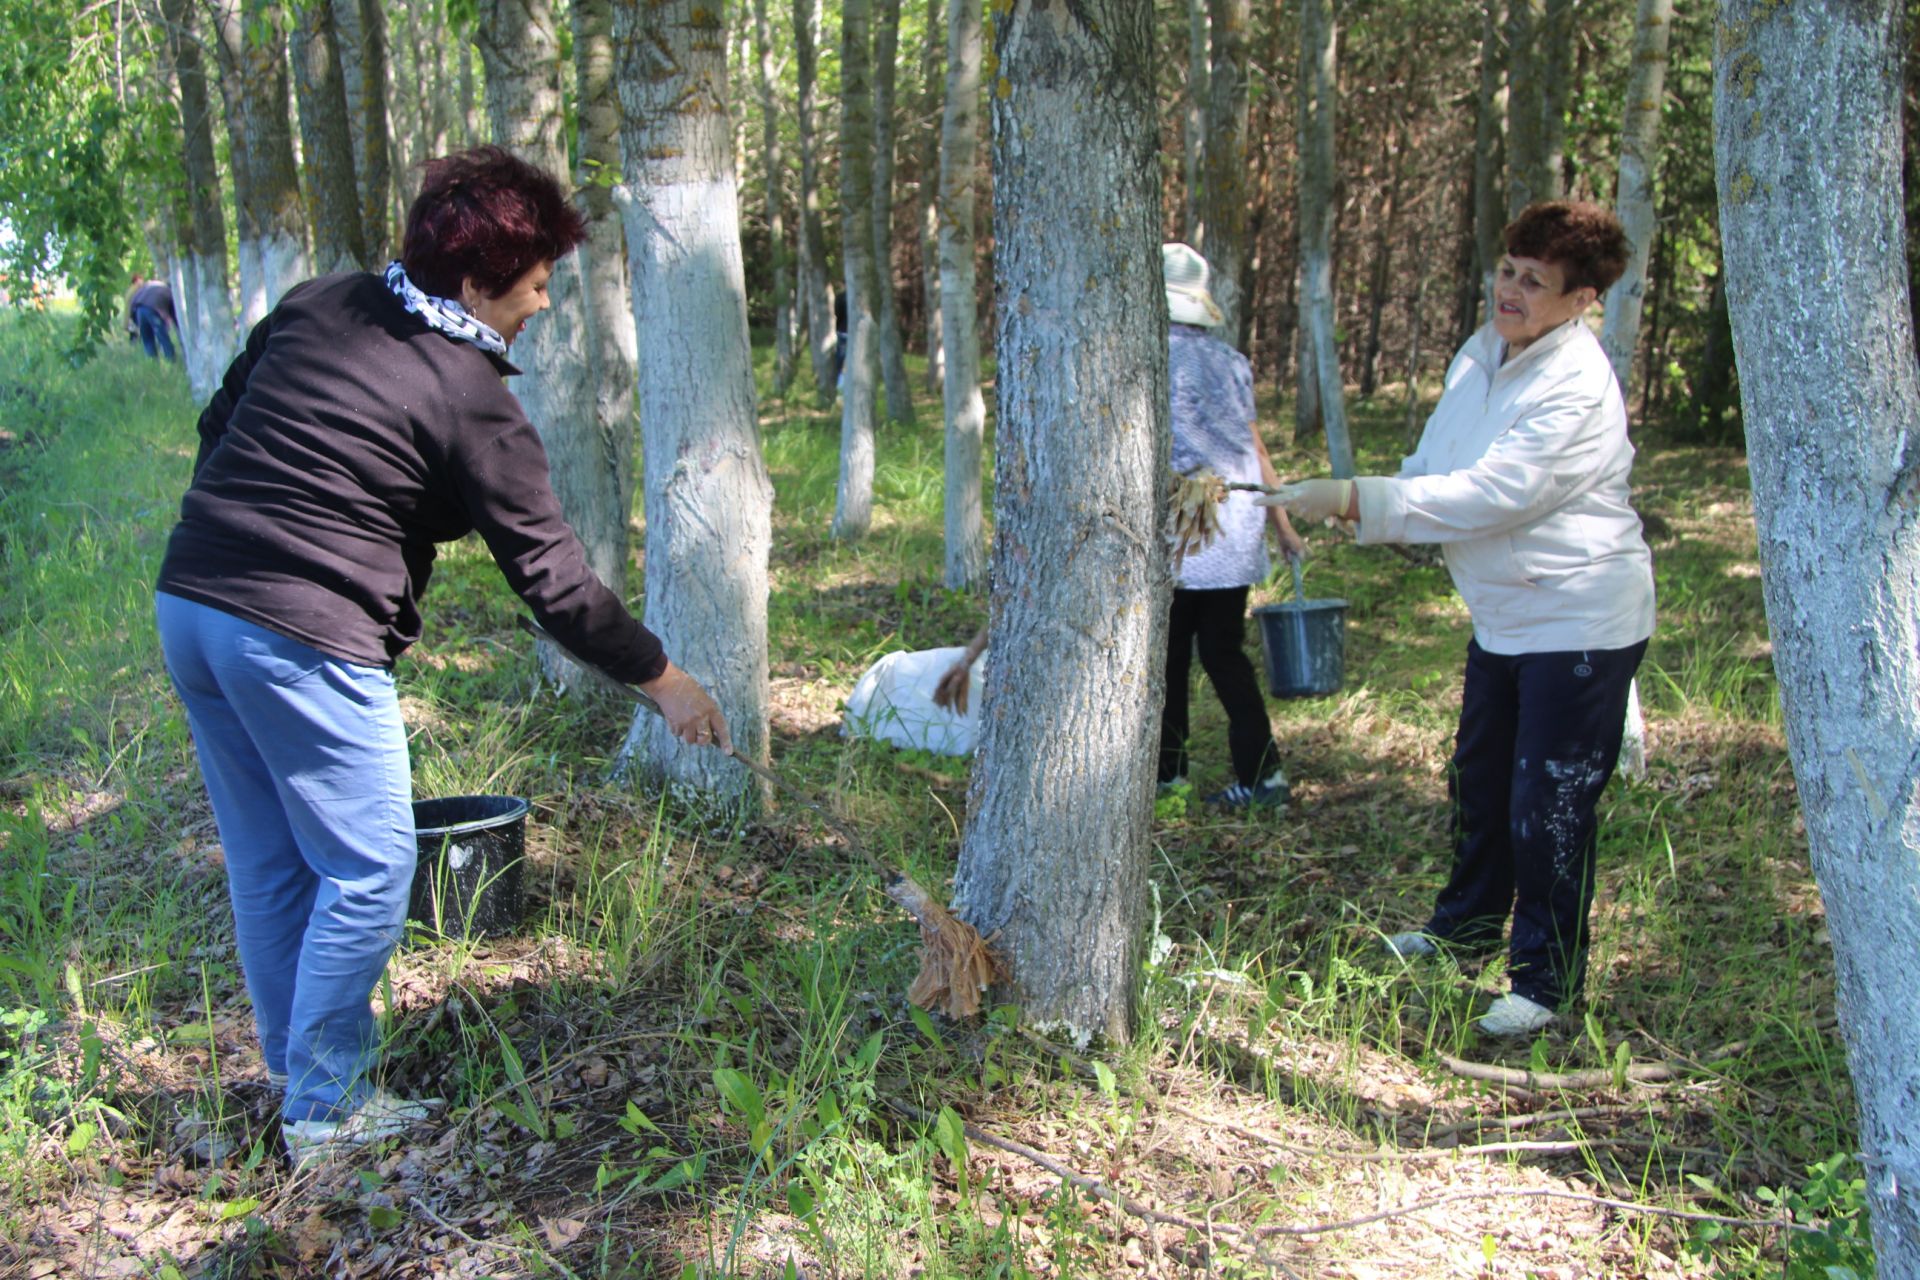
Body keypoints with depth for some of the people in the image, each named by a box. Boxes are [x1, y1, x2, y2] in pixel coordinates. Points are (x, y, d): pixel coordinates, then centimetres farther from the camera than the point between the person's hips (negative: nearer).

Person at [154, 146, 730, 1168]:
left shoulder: (314, 306, 11)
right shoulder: (470, 400, -10)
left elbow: (216, 427, 19)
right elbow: (550, 574, -8)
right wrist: (662, 678, 1)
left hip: (188, 599, 8)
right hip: (304, 640, -8)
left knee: (268, 863, 18)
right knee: (367, 870, 5)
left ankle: (296, 1065, 31)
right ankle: (323, 1112, 14)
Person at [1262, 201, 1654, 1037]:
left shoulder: (1577, 388, -23)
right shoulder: (1480, 355, 4)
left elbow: (1490, 495, -31)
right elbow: (1436, 468, 11)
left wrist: (1353, 498, -32)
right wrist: (1346, 506, -8)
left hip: (1580, 622, -9)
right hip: (1502, 614, 9)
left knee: (1548, 809, -3)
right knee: (1479, 784, 21)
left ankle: (1546, 979, 12)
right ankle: (1467, 926, 42)